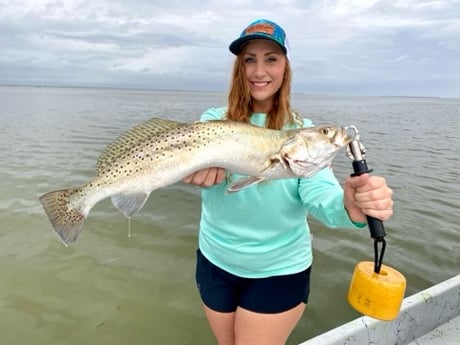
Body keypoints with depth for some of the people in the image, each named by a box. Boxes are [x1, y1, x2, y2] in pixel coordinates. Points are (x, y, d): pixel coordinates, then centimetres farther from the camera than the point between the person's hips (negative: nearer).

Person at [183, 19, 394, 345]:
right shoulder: (214, 120, -7)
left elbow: (319, 193, -27)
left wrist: (351, 205, -50)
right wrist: (200, 169, -50)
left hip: (280, 272, -2)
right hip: (215, 262, 3)